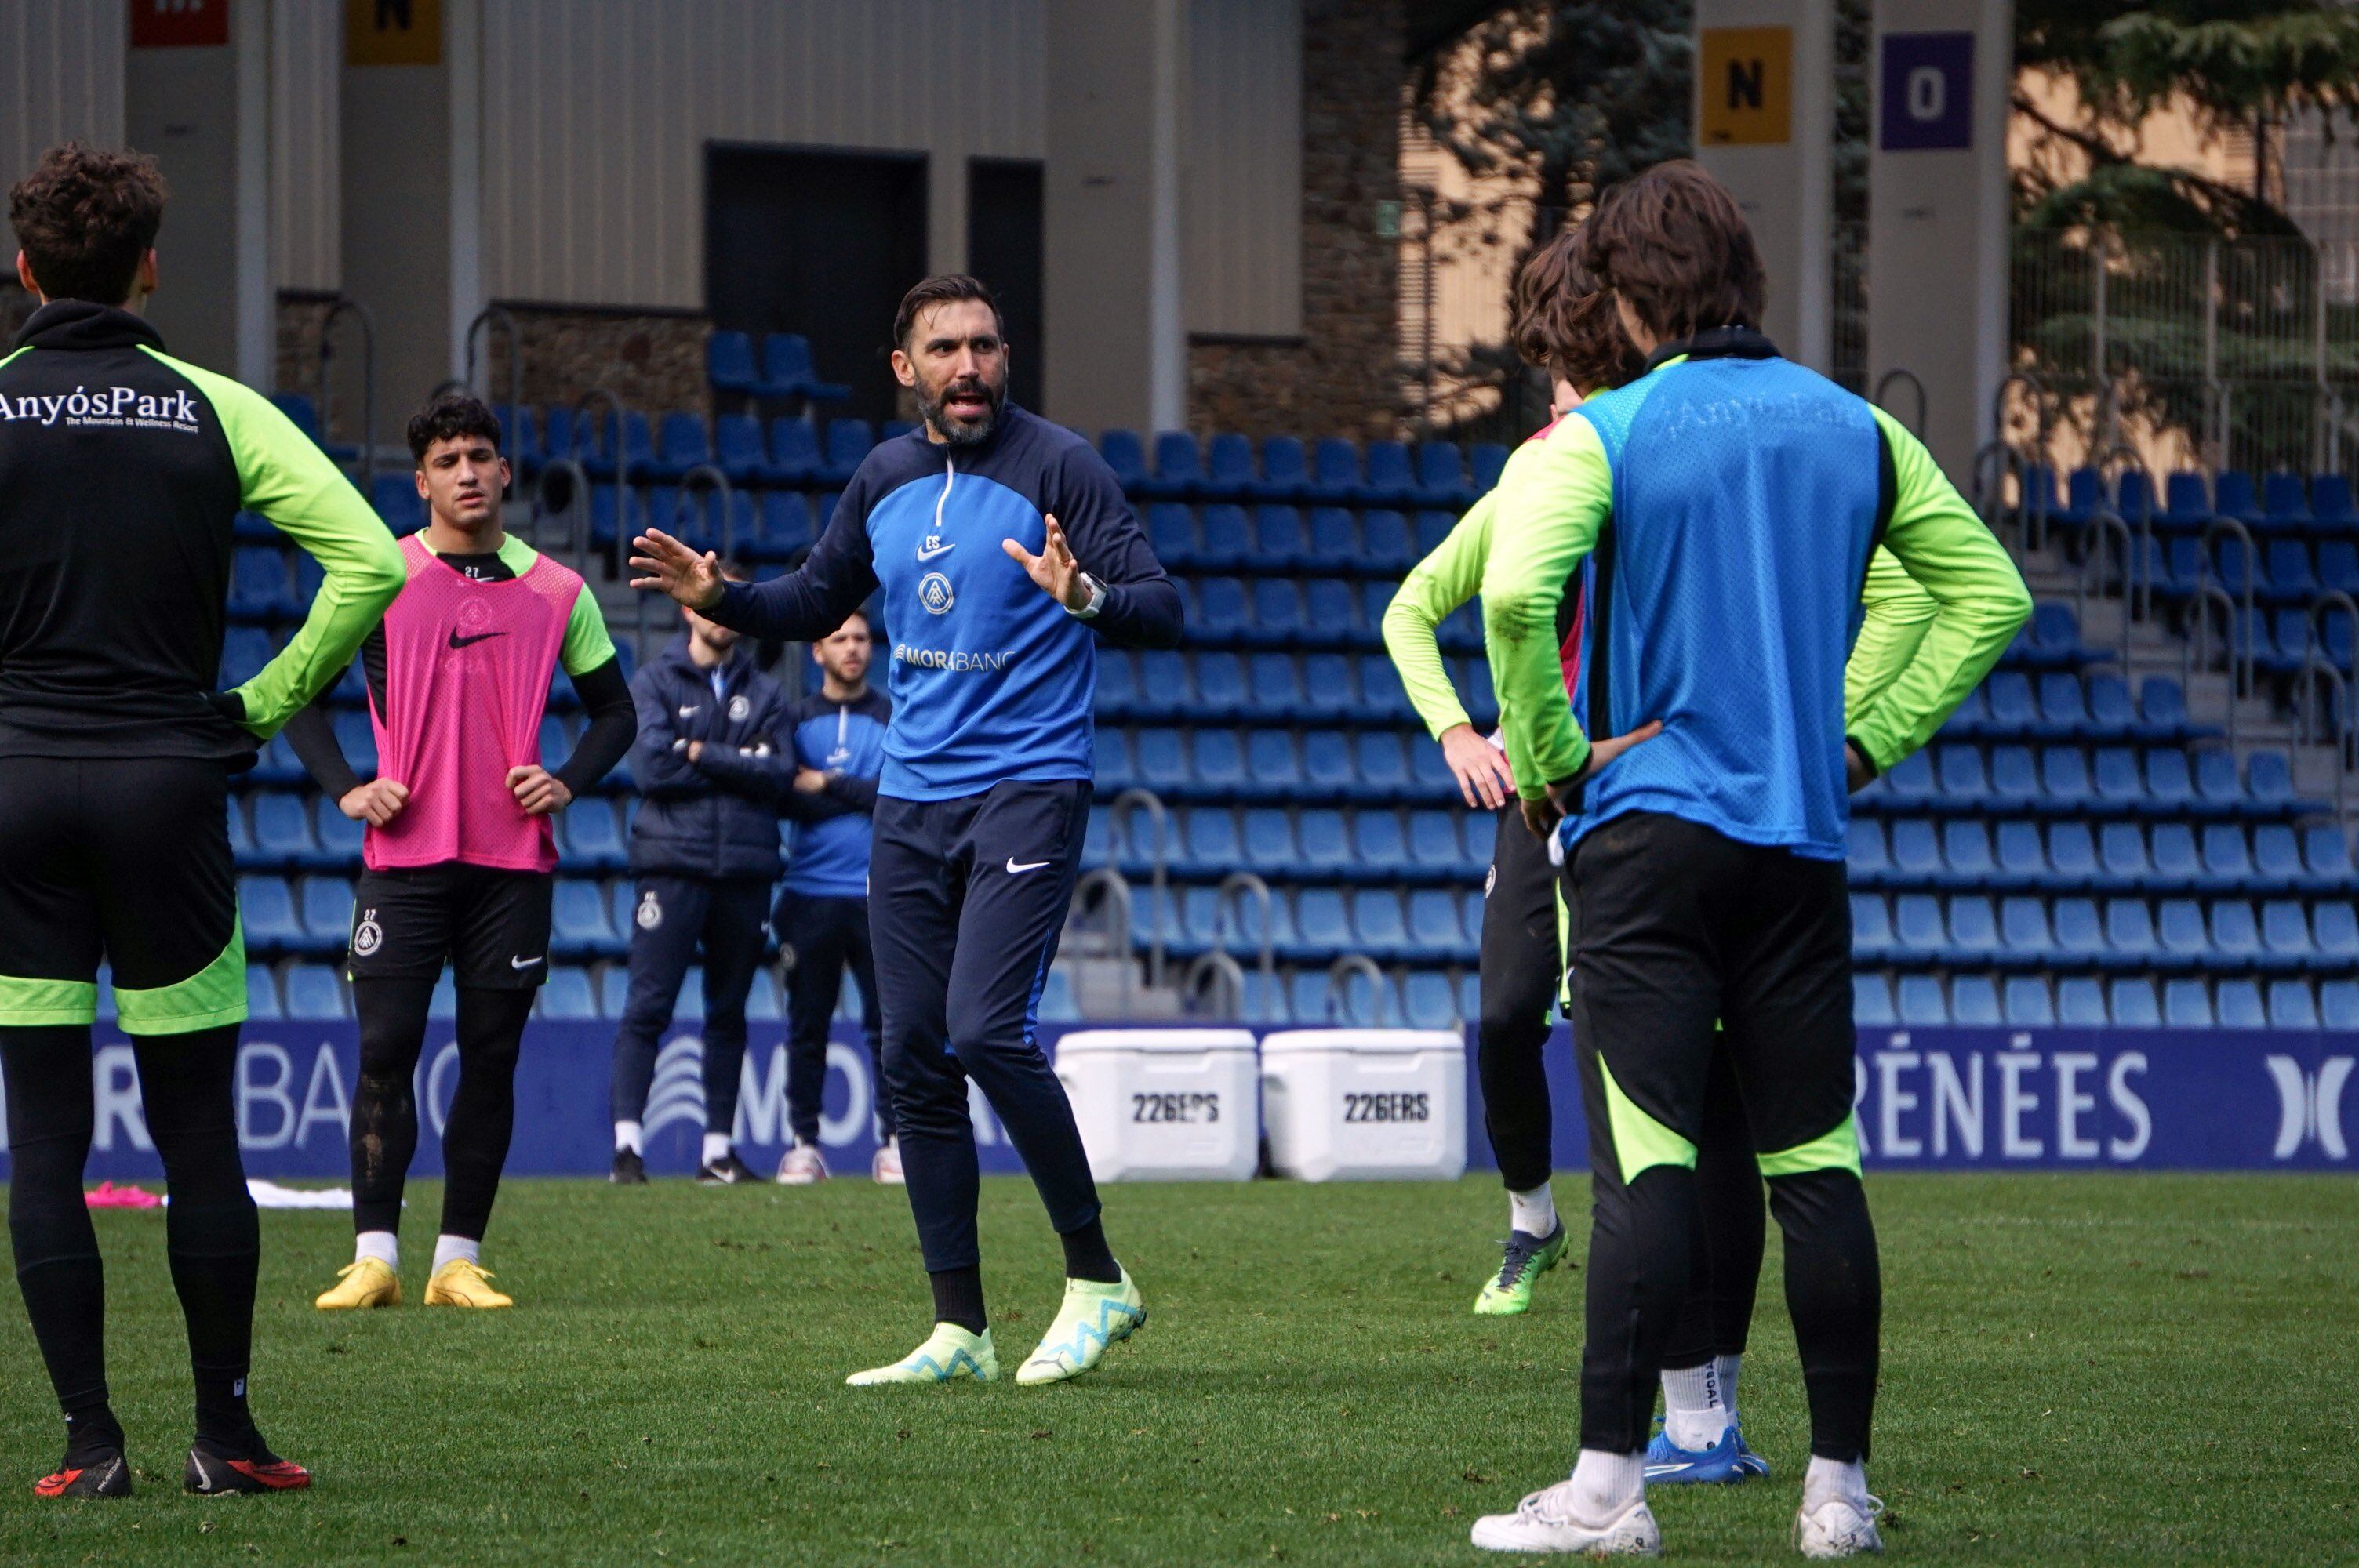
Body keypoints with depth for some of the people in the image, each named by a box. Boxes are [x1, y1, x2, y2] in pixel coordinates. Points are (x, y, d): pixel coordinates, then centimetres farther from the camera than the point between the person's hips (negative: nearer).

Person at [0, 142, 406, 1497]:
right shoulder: (213, 409, 2)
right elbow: (371, 560, -5)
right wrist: (269, 704, 3)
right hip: (168, 780, 1)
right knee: (200, 1134, 7)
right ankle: (226, 1433, 9)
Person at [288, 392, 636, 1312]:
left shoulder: (555, 593, 8)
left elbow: (614, 709, 17)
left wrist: (568, 784, 0)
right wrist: (344, 788, -5)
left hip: (513, 858, 2)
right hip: (404, 856, -2)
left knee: (492, 1056, 1)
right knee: (386, 1049, -7)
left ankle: (459, 1260, 6)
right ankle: (374, 1258, -4)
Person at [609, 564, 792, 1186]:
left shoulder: (764, 693, 15)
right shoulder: (654, 684, 7)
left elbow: (779, 771, -1)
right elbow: (650, 767, -8)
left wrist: (702, 755, -8)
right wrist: (739, 766, -3)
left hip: (745, 870, 3)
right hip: (673, 863, -3)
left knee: (729, 1012, 6)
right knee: (649, 1006, -9)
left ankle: (719, 1147, 10)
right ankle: (628, 1140, -11)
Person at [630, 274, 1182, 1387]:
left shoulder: (1058, 466, -7)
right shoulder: (884, 481, 11)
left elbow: (1161, 612, -12)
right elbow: (818, 603, 26)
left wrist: (1085, 597, -33)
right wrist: (721, 598, 8)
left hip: (1028, 785, -6)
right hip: (911, 801, 6)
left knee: (986, 1031, -20)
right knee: (914, 1059, 4)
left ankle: (1097, 1280, -6)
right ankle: (959, 1330, 10)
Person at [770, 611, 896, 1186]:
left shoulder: (894, 720, 9)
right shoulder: (795, 720, 9)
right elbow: (787, 799, -3)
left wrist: (827, 784, -5)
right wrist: (863, 795, -8)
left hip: (879, 896, 0)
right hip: (810, 894, 0)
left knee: (886, 1023, -3)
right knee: (807, 1024, 1)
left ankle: (892, 1143, 1)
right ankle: (804, 1144, 5)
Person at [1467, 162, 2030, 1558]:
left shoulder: (1603, 436, -5)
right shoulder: (1856, 431, 9)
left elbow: (1515, 596, -21)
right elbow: (1992, 594, 14)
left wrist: (1547, 760, -8)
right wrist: (1873, 738, 14)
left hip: (1644, 830, -4)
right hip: (1805, 841, 4)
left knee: (1644, 1162, -7)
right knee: (1816, 1162, 6)